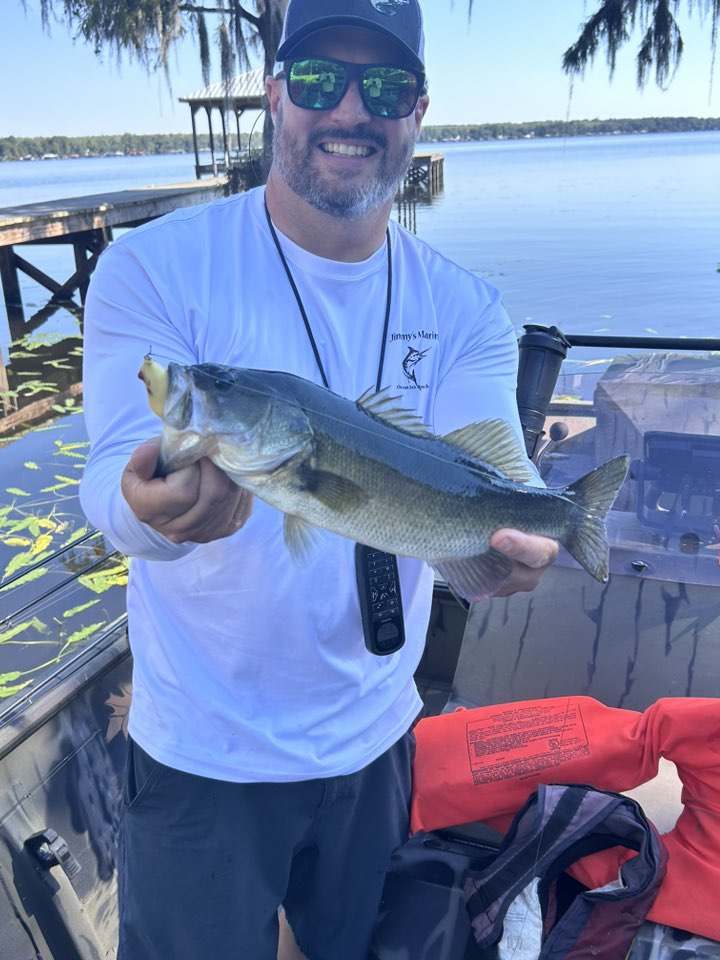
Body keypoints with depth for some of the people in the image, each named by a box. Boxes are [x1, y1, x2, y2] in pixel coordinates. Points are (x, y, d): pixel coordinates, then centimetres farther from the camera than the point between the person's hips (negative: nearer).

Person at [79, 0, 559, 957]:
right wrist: (158, 507, -46)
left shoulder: (465, 310, -5)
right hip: (205, 754, -3)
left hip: (376, 735, 4)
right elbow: (113, 481, -22)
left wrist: (502, 540, -39)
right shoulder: (155, 268, -14)